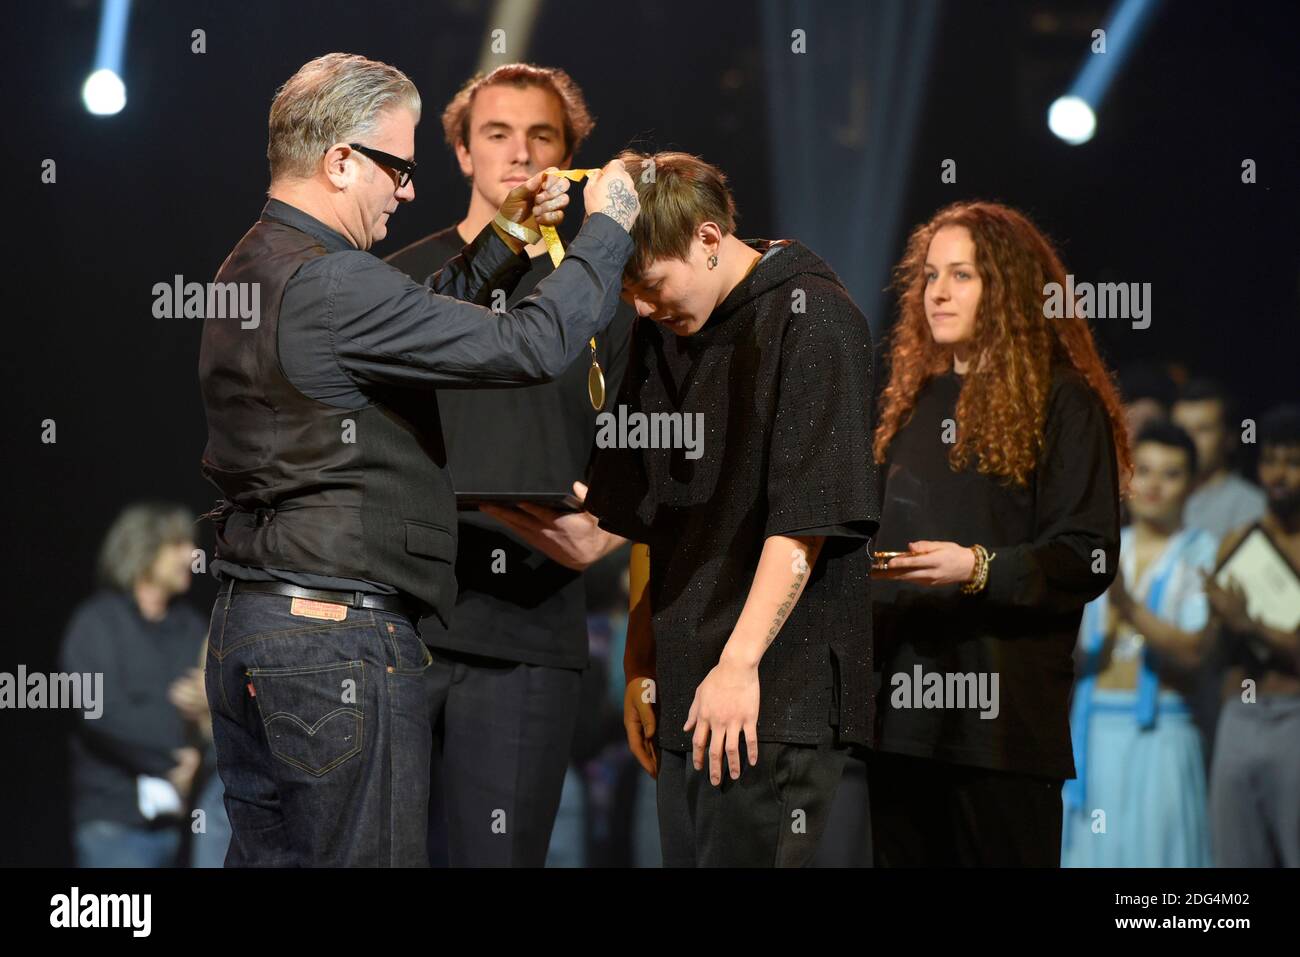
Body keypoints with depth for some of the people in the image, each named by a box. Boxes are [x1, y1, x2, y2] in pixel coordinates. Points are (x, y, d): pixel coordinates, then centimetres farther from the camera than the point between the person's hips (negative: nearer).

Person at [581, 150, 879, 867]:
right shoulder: (661, 331, 16)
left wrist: (739, 663, -17)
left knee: (745, 854, -12)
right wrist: (640, 667, 15)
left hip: (778, 695, -7)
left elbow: (805, 519, -14)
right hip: (685, 695, 7)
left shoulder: (810, 318, -7)